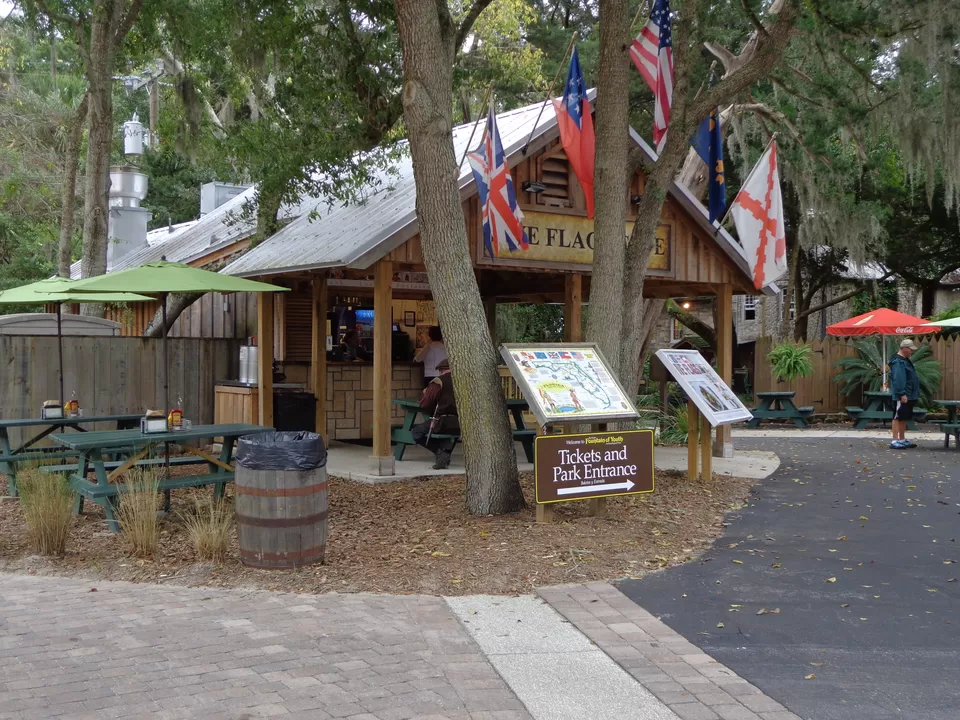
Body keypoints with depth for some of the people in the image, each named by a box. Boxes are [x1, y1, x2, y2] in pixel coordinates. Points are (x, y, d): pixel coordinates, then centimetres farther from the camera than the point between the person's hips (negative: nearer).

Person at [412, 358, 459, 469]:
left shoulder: (438, 382, -7)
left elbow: (424, 404, -8)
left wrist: (425, 393, 14)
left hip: (443, 424, -6)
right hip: (461, 425, 6)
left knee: (417, 432, 16)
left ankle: (440, 452, -1)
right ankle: (445, 451, 17)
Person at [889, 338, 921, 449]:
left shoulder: (905, 360, 17)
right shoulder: (897, 362, -16)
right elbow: (898, 379, -24)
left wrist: (914, 393, 21)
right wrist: (902, 394, -27)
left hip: (908, 396, 10)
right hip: (902, 397, -10)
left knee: (904, 418, 14)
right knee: (898, 417, -7)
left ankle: (902, 440, 21)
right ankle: (895, 441, -6)